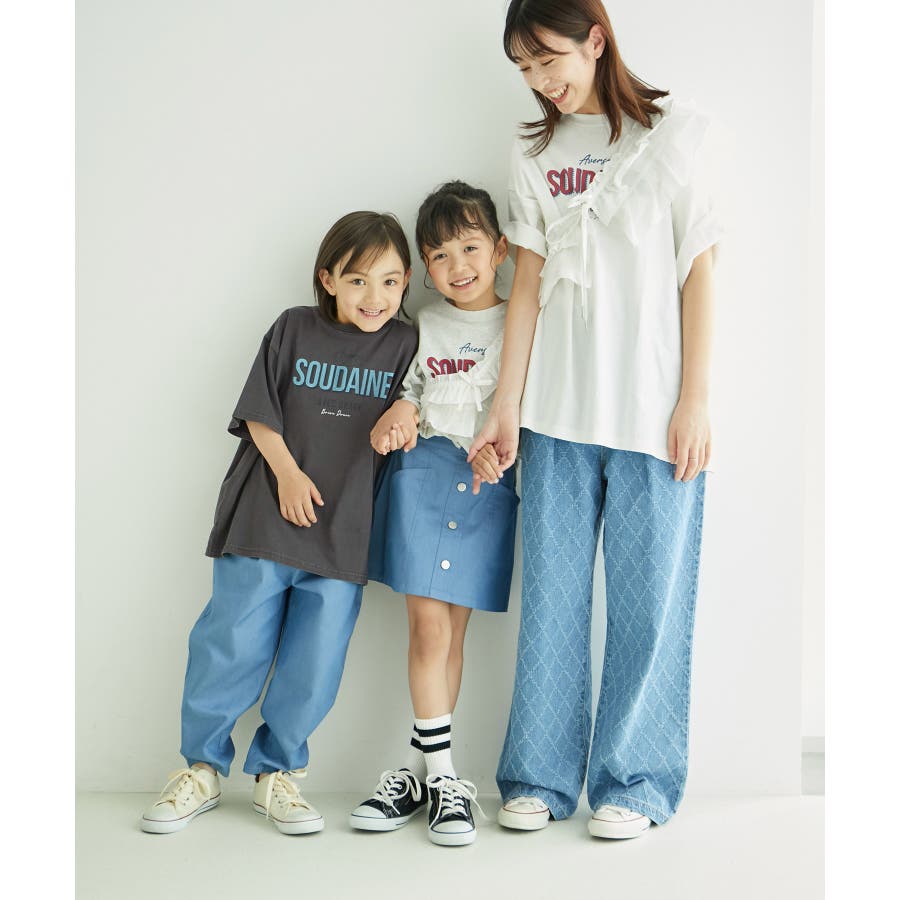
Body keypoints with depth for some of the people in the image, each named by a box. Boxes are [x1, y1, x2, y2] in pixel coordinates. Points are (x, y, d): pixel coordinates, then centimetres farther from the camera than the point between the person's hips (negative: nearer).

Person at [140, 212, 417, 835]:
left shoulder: (403, 345, 6)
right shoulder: (294, 328, 2)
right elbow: (258, 413, 3)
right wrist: (287, 471, -9)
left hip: (345, 530, 2)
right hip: (264, 519, -1)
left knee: (315, 661, 4)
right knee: (231, 644, 0)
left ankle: (277, 773, 23)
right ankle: (203, 769, 18)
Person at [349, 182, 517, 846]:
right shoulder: (422, 328, 14)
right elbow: (406, 395, 16)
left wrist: (502, 443, -15)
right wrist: (392, 424, -6)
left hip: (487, 484, 0)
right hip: (422, 473, 1)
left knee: (452, 629, 3)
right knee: (428, 626, -7)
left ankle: (424, 768, 14)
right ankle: (440, 775, 2)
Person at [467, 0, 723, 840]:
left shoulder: (670, 130, 3)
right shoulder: (534, 154, 11)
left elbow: (698, 270, 0)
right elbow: (528, 281, 8)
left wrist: (694, 401, -5)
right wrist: (505, 409, 3)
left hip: (653, 413, -3)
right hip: (558, 411, 3)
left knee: (649, 597, 1)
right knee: (551, 596, 6)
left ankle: (633, 783, 14)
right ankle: (542, 777, 17)